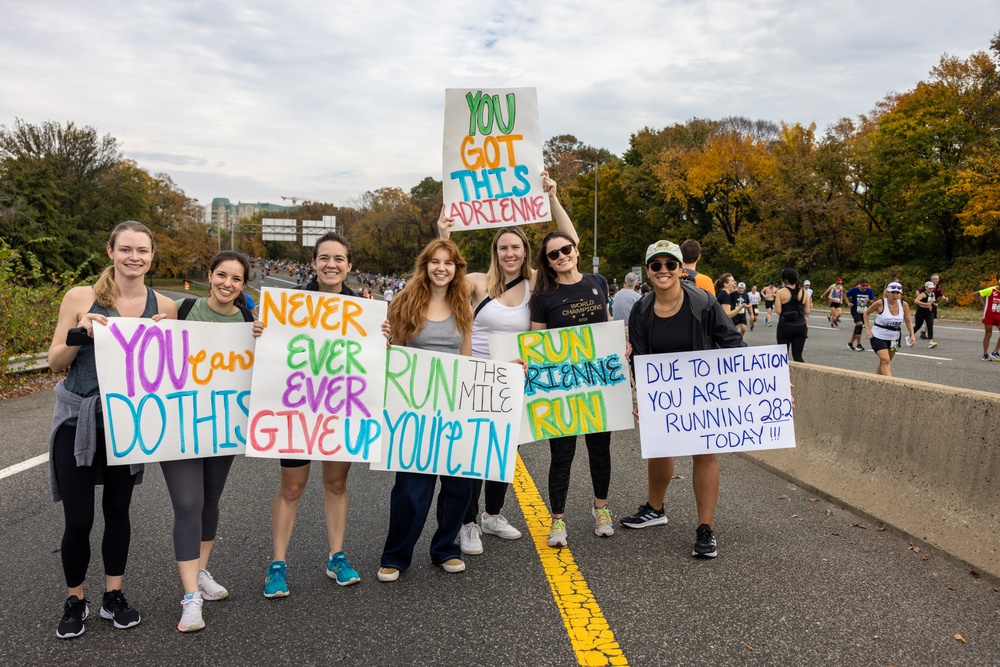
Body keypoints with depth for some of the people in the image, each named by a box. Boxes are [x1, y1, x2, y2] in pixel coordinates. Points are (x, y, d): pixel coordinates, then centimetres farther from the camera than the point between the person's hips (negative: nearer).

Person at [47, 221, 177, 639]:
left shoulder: (163, 306, -2)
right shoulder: (81, 298, -8)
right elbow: (55, 362, -3)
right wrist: (79, 335, -22)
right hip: (78, 419, -2)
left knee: (118, 510, 14)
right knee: (78, 520, 1)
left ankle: (113, 597, 29)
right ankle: (74, 601, 23)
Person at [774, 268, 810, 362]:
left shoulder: (781, 292, -8)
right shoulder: (803, 292, 3)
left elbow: (778, 311, -10)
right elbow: (806, 311, 6)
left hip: (785, 326, -3)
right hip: (800, 326, 3)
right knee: (798, 356, 7)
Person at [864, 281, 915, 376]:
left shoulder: (904, 305, -6)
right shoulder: (880, 303, -15)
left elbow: (908, 321, 5)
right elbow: (866, 313, -1)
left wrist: (912, 335, -7)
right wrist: (868, 329, -8)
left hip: (894, 338, 5)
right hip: (878, 337, -4)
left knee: (884, 362, 15)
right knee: (885, 361, -19)